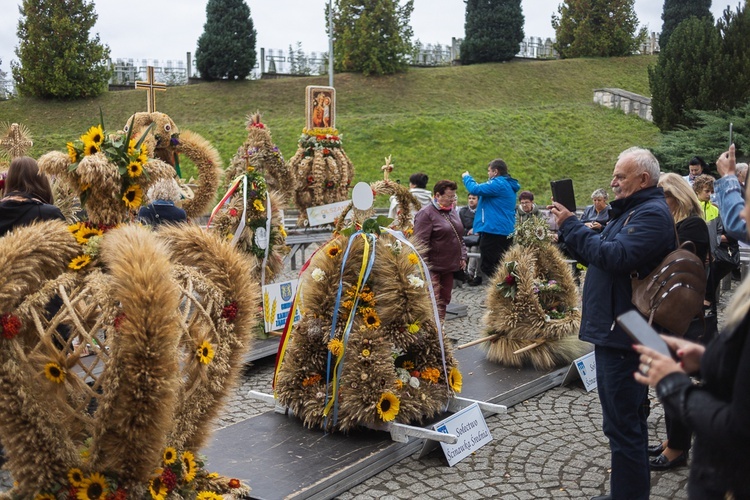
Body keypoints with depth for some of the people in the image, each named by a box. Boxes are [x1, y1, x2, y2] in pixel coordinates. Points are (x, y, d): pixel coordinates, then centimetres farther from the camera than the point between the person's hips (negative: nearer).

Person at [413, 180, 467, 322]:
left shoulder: (452, 211, 14)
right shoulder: (426, 213, -12)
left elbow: (459, 236, 24)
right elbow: (421, 241, -17)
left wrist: (462, 256, 14)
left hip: (450, 266, 8)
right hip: (433, 267, -8)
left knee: (444, 299, 14)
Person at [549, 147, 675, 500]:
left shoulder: (652, 213, -14)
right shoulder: (630, 210, 18)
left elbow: (616, 257, -28)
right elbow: (597, 255, 20)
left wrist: (571, 227, -19)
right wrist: (569, 229, 5)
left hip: (622, 335, -11)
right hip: (614, 330, 11)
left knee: (622, 423, -6)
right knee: (627, 418, 21)